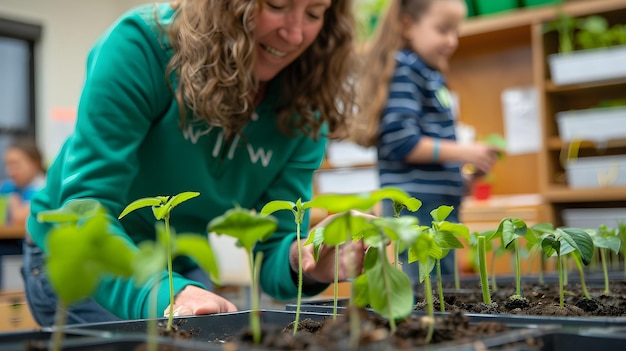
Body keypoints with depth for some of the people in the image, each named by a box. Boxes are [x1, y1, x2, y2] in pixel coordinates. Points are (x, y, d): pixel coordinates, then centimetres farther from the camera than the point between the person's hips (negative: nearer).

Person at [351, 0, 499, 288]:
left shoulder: (430, 74, 19)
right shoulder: (405, 70, -10)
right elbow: (401, 142, -20)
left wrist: (460, 179, 15)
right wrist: (463, 153, -15)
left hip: (438, 204, 10)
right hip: (418, 207, -10)